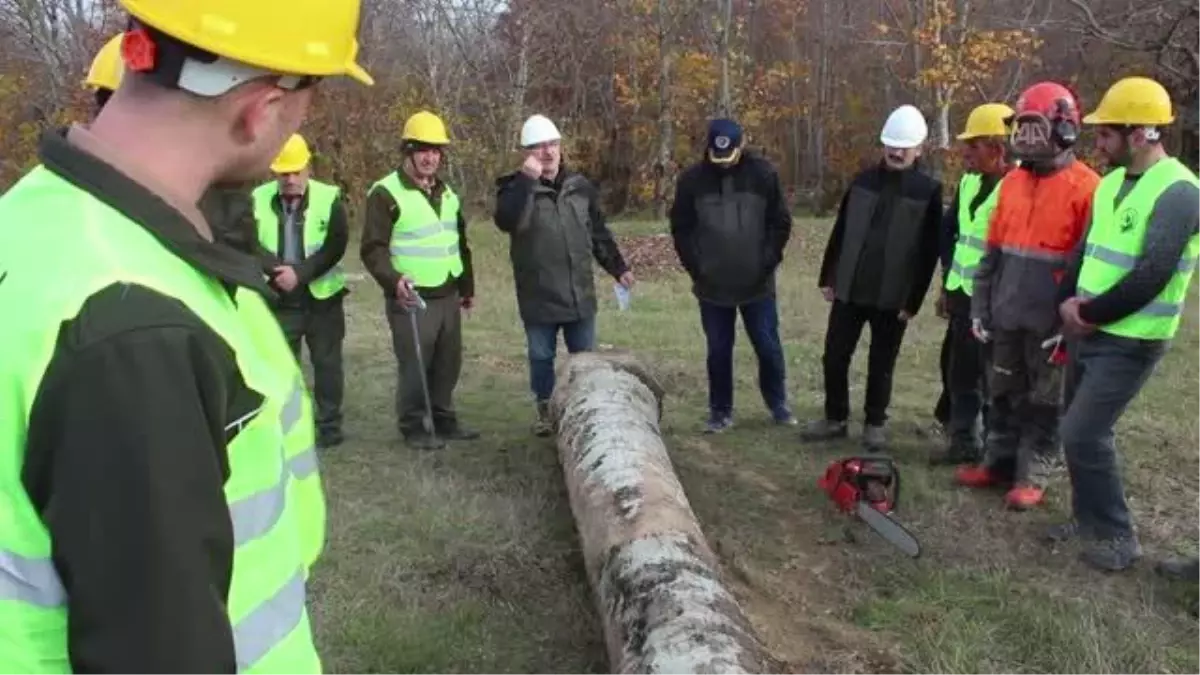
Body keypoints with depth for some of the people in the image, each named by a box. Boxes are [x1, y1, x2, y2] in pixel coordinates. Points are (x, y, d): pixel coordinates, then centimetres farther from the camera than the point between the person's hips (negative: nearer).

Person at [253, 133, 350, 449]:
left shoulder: (329, 198, -7)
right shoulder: (258, 199, -2)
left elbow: (336, 246, -13)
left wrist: (299, 273, -22)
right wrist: (277, 269, -23)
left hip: (322, 297, -1)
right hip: (279, 300, 2)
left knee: (327, 363, 7)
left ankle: (329, 425, 19)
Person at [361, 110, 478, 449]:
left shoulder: (446, 193, 14)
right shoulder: (386, 193, -10)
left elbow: (459, 243, 24)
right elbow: (372, 248, -14)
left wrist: (467, 286, 24)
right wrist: (393, 280, -29)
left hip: (448, 296, 7)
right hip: (411, 300, -7)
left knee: (448, 363, 13)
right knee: (415, 367, -1)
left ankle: (444, 420, 28)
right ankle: (413, 427, 15)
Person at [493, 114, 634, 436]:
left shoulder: (580, 187, 8)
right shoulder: (516, 187, -5)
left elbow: (599, 234, 17)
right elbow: (507, 222, -27)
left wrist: (618, 268, 15)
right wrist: (527, 180, -28)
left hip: (580, 294, 3)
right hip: (539, 297, -3)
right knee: (541, 357, 8)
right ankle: (544, 410, 25)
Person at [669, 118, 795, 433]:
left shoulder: (763, 174, -5)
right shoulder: (692, 179, -5)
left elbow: (781, 222, 0)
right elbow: (681, 229, 1)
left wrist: (768, 263, -6)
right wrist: (696, 268, -5)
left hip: (758, 284, 0)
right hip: (712, 286, 0)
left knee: (769, 347, 9)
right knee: (719, 351, 8)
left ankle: (778, 404, 27)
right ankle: (720, 411, 21)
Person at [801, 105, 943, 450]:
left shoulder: (928, 190, -5)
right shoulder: (863, 180, 6)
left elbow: (928, 252, -7)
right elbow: (840, 233, 11)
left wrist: (914, 299, -10)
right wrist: (827, 277, 8)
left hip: (892, 297, -3)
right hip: (849, 290, 4)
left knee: (881, 364, 8)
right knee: (834, 356, 7)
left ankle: (875, 423, 24)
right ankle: (835, 418, 23)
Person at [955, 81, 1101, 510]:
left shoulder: (1085, 188, -13)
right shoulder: (1011, 182, 7)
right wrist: (980, 306, 10)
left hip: (1049, 321, -6)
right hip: (1007, 316, 6)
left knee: (1043, 402, 7)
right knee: (1004, 394, 16)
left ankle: (1032, 476, 17)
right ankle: (998, 462, 29)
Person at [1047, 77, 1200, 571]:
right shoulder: (1112, 181, 10)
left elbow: (1151, 278, -23)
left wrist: (1089, 312, -14)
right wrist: (1069, 302, -1)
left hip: (1131, 341, -8)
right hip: (1089, 332, 8)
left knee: (1082, 434, -9)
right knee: (1082, 429, 15)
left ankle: (1117, 538, 7)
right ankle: (1089, 518, 31)